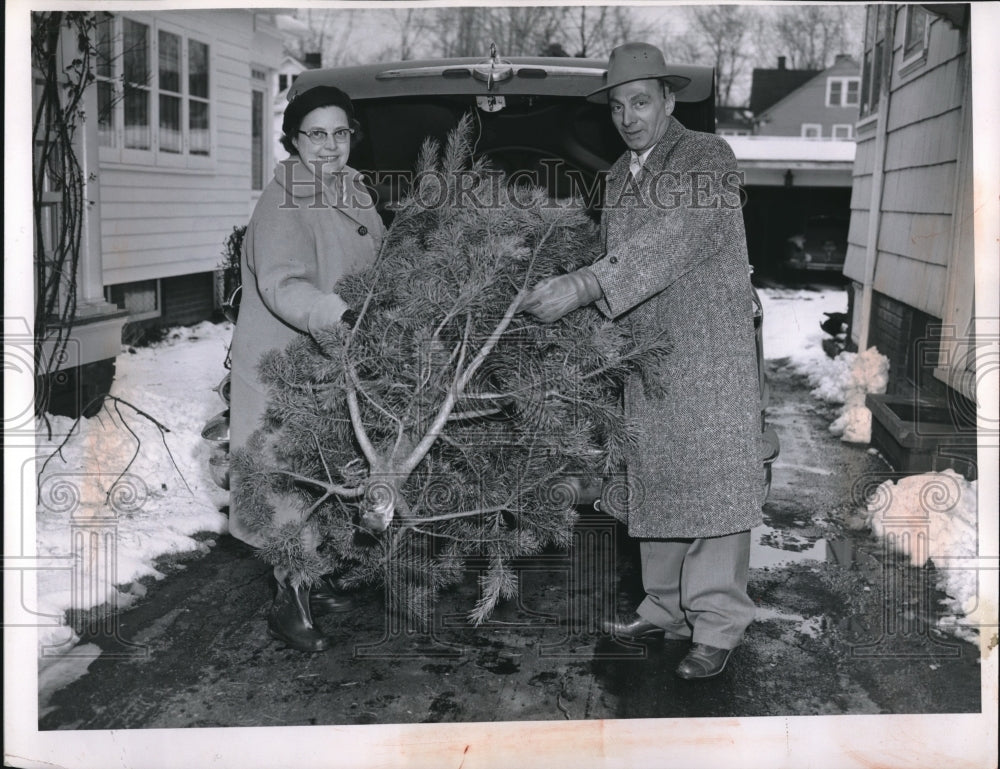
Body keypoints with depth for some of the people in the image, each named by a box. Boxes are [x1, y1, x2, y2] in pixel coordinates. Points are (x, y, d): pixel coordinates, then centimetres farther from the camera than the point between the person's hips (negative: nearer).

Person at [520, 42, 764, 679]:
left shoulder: (709, 157, -7)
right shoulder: (618, 177, 15)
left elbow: (667, 243, -22)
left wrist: (580, 289, -30)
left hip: (709, 349, -6)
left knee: (710, 480, -3)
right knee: (653, 479, 9)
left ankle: (718, 625, 4)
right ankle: (667, 608, 20)